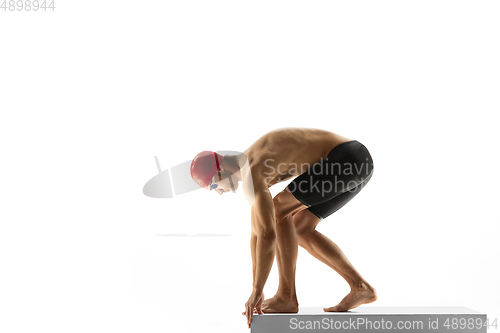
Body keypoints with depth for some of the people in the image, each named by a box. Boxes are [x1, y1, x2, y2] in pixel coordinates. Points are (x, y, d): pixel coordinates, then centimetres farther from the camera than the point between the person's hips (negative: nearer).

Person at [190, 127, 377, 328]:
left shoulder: (251, 176, -15)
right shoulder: (254, 167, 19)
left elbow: (267, 235, -22)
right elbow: (257, 230, 22)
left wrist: (256, 291, -11)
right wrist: (256, 288, 24)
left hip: (346, 160, -10)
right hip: (358, 161, 10)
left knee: (278, 210, -8)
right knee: (300, 230, 12)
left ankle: (286, 295, -1)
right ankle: (360, 287, 10)